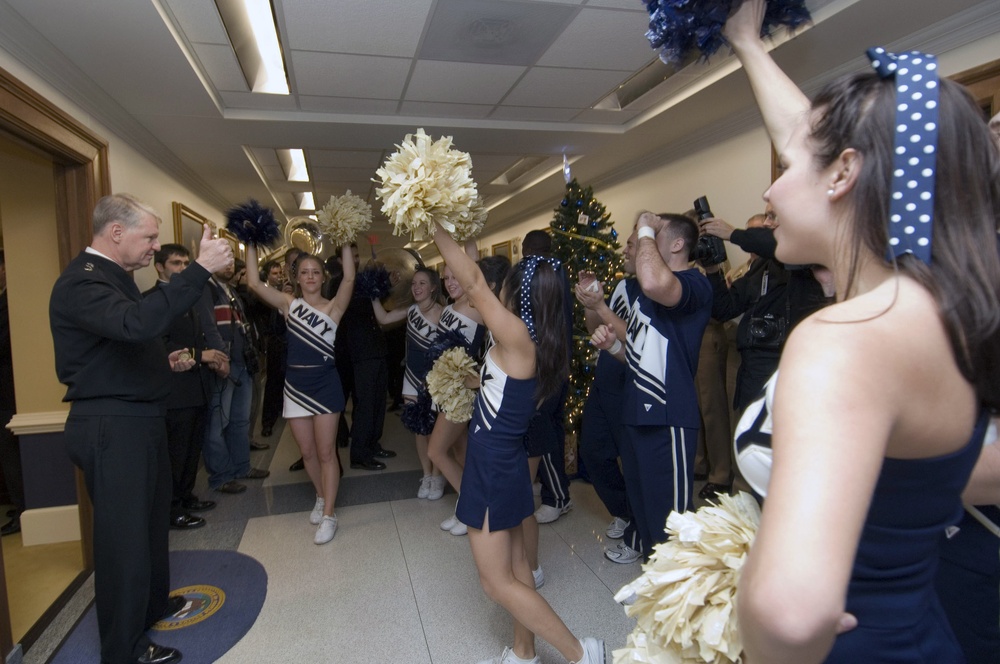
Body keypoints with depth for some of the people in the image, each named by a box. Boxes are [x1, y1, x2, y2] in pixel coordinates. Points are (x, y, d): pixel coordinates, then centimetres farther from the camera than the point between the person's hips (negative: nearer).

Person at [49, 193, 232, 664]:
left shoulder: (113, 276, 15)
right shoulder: (82, 282, -20)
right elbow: (138, 322, -41)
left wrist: (166, 361, 8)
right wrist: (200, 269, -41)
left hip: (138, 422, 10)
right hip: (111, 429, -10)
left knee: (150, 522, 23)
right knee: (124, 535, 2)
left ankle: (152, 604, 43)